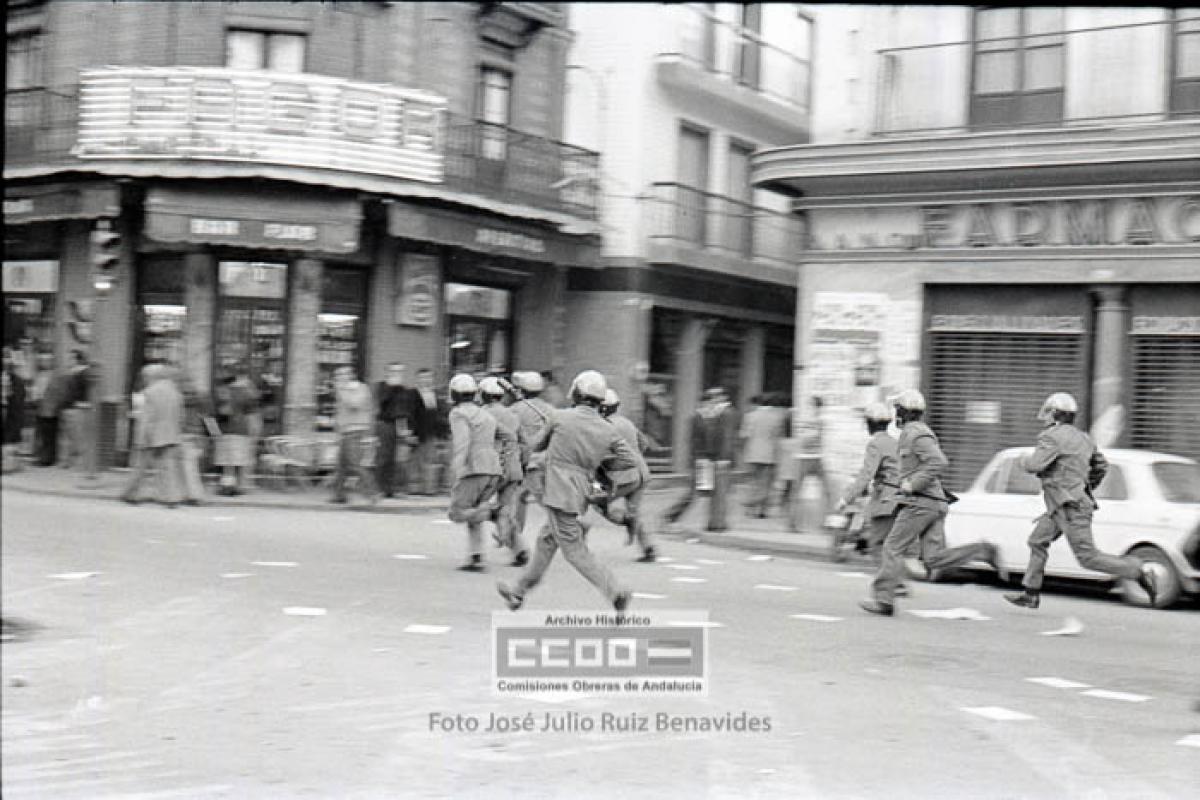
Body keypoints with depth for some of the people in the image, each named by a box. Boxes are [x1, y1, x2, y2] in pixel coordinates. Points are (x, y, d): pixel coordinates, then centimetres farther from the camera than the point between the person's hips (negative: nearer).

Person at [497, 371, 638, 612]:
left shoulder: (561, 417, -6)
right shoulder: (607, 431, 3)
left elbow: (537, 446, 7)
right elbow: (630, 460, -1)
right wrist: (600, 464, 11)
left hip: (559, 494, -6)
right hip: (581, 496, 6)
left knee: (575, 551, -2)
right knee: (546, 541, 20)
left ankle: (615, 591, -15)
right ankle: (519, 592, 32)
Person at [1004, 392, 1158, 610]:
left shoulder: (1053, 437, -15)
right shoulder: (1082, 438, 13)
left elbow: (1035, 465, -25)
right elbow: (1101, 466, 21)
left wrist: (1025, 461, -1)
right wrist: (1085, 490, 28)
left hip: (1070, 508, -10)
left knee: (1088, 558, -7)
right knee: (1038, 542, 12)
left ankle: (1139, 571, -7)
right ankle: (1031, 595, 15)